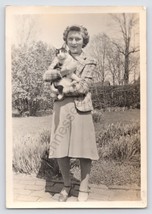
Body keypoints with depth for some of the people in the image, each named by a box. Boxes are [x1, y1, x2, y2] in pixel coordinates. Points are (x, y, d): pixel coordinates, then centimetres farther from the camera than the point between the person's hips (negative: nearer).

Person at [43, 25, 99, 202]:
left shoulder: (89, 62, 5)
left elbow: (83, 87, -8)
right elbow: (46, 76, 5)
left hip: (81, 108, -2)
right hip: (61, 107, 3)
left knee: (84, 150, 3)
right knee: (60, 150, 5)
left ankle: (83, 189, 21)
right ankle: (66, 185, 27)